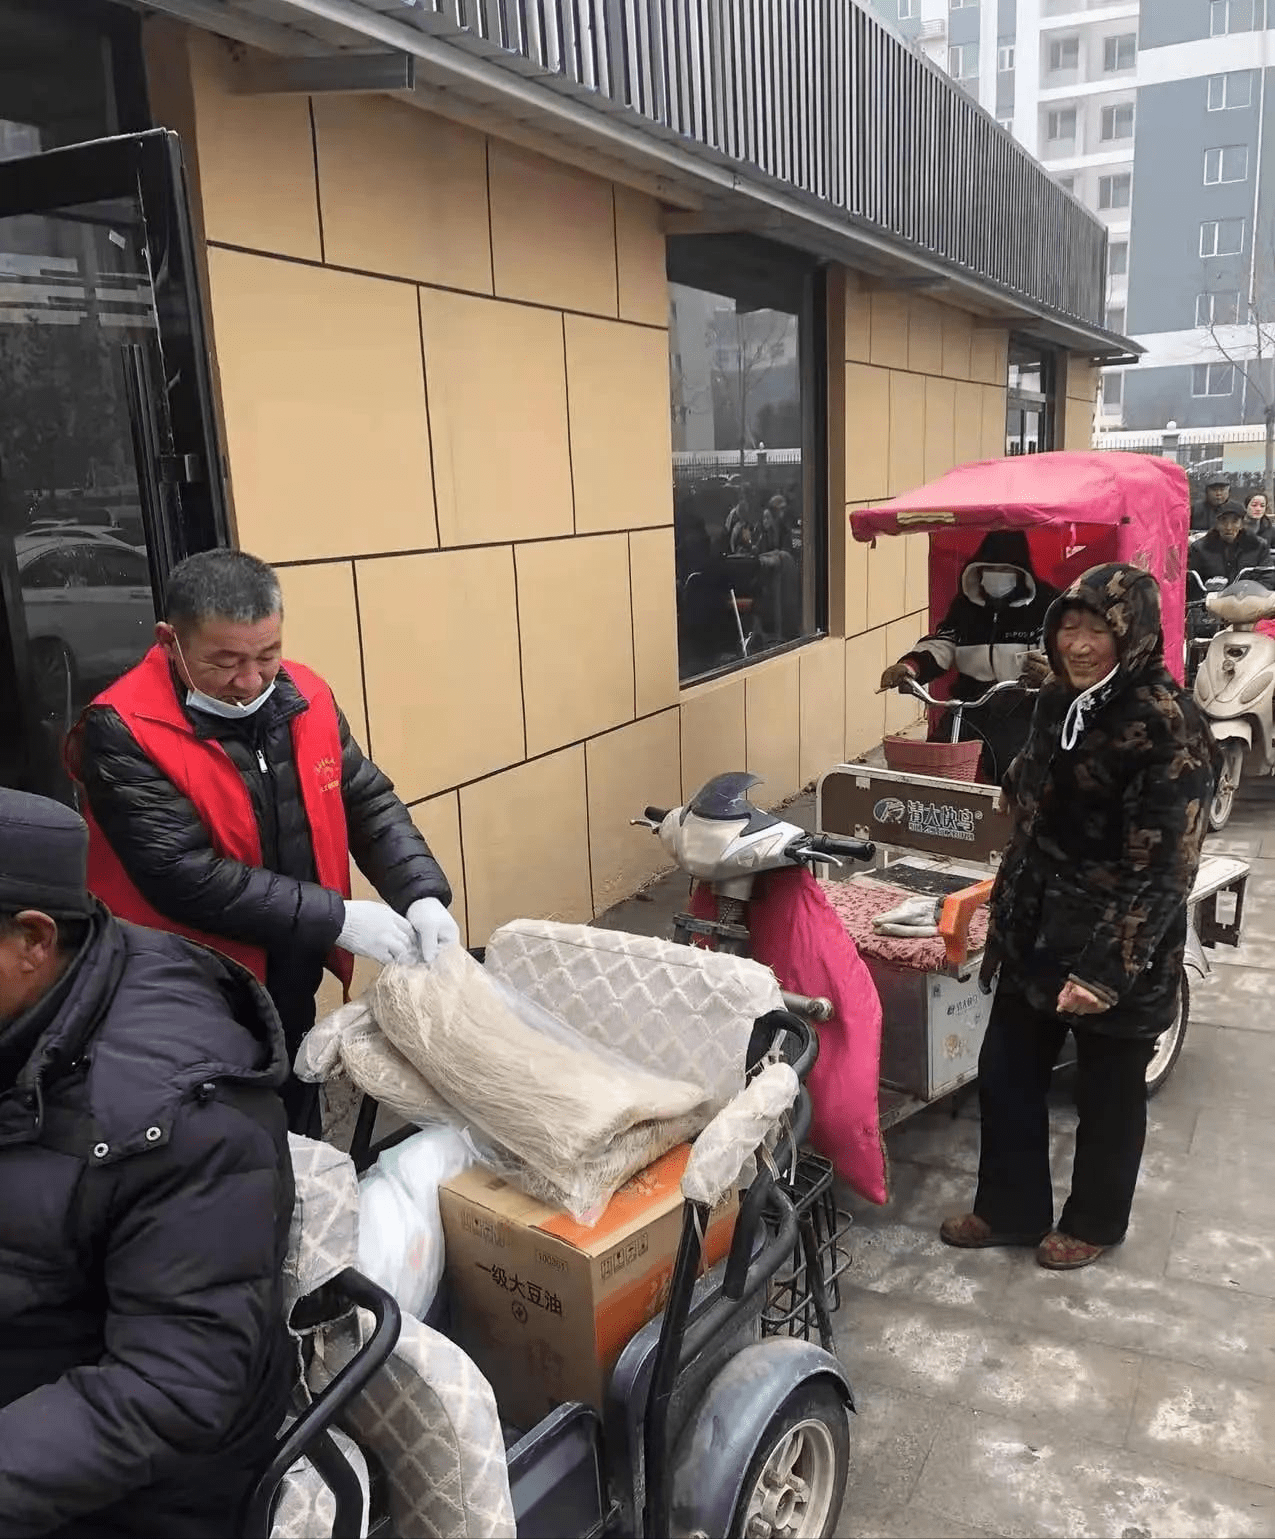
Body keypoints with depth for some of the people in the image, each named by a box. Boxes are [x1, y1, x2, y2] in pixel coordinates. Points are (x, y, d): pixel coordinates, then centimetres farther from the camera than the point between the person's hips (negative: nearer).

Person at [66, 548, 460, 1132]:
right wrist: (337, 920, -25)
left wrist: (421, 895, -14)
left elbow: (369, 803, 3)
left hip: (294, 986, 6)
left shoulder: (304, 696, -3)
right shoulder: (122, 732, -21)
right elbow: (185, 877, -26)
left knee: (299, 1142, 24)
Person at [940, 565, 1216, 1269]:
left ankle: (1094, 1223, 38)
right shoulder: (1059, 700, 2)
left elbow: (1163, 868, -22)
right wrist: (1010, 911, 18)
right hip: (1037, 932, 7)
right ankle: (1009, 1209, 35)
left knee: (1107, 1093, 14)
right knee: (1005, 1074, 15)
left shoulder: (1168, 727, -21)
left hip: (1120, 950, -6)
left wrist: (1109, 969, -25)